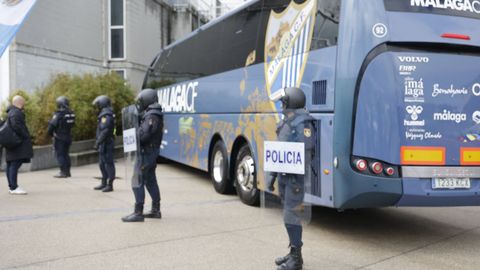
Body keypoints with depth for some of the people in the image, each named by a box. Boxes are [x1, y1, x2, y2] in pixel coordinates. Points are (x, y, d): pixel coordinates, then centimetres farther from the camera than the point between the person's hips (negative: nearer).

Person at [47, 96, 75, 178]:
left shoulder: (58, 114, -17)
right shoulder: (71, 113, 3)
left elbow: (52, 125, -17)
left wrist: (50, 133, 0)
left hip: (59, 137, -7)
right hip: (68, 137, 7)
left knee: (60, 155, 0)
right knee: (66, 154, 16)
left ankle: (63, 172, -2)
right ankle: (67, 171, 19)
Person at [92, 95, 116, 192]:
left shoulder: (106, 115, -16)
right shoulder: (104, 114, 18)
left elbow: (104, 131, -24)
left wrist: (98, 142, -23)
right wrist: (98, 142, 21)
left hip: (106, 144, -11)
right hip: (104, 144, 11)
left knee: (108, 163, -6)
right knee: (102, 163, 16)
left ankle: (110, 185, -2)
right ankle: (104, 183, 26)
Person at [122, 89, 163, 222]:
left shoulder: (152, 116, -18)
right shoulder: (153, 114, 15)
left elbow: (143, 134, -26)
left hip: (146, 152, -10)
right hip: (151, 151, 10)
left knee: (137, 181, -8)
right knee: (150, 181, 15)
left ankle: (138, 212, -6)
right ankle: (156, 210, 22)